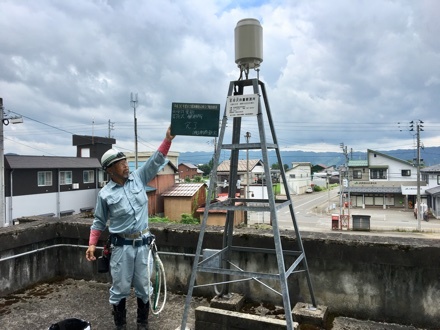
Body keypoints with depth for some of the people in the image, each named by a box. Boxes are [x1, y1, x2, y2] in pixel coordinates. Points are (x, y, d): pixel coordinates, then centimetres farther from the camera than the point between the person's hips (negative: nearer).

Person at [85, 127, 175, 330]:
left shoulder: (138, 178, 0)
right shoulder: (105, 194, -6)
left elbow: (156, 161, -6)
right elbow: (99, 221, 4)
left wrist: (168, 139, -16)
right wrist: (92, 244, -3)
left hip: (143, 243, 3)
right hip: (121, 245, -2)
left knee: (143, 286, 13)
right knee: (120, 287, 9)